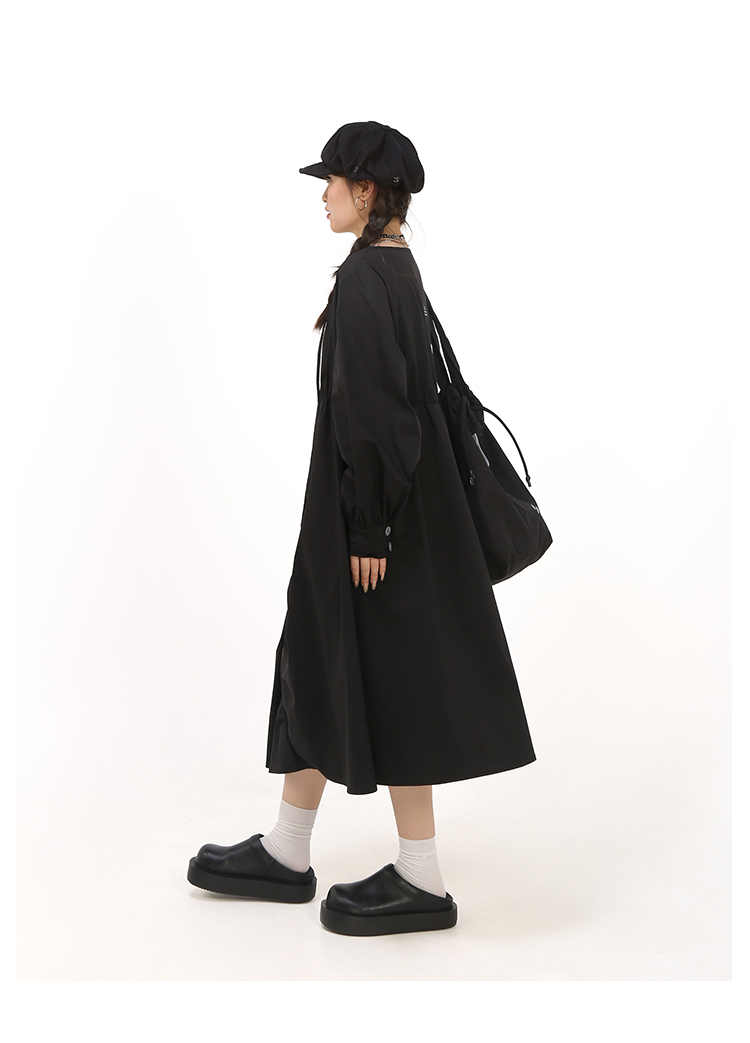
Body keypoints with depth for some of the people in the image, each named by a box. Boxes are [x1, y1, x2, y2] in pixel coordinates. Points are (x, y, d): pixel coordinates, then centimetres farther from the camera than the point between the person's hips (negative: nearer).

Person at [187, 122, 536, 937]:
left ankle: (422, 882, 11)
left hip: (368, 501, -10)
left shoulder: (365, 277, -18)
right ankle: (285, 853, 27)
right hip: (397, 494, 10)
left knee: (384, 678, -2)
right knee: (323, 662, 15)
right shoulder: (399, 268, 13)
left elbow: (374, 408, -23)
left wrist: (368, 530, -20)